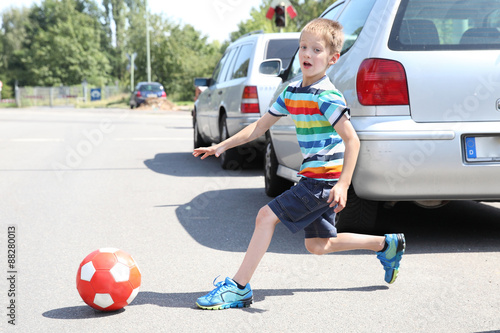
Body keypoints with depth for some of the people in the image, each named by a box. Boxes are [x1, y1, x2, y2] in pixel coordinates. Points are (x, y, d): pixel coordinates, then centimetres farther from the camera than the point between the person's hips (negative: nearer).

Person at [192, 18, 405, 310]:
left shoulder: (327, 96, -15)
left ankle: (238, 288, -6)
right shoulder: (292, 92, 9)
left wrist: (343, 184, -27)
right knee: (318, 245, 16)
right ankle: (386, 245, 31)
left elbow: (352, 140, -19)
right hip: (313, 178, 9)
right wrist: (222, 146, 10)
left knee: (267, 215, -14)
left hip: (324, 179, -9)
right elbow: (259, 127, 15)